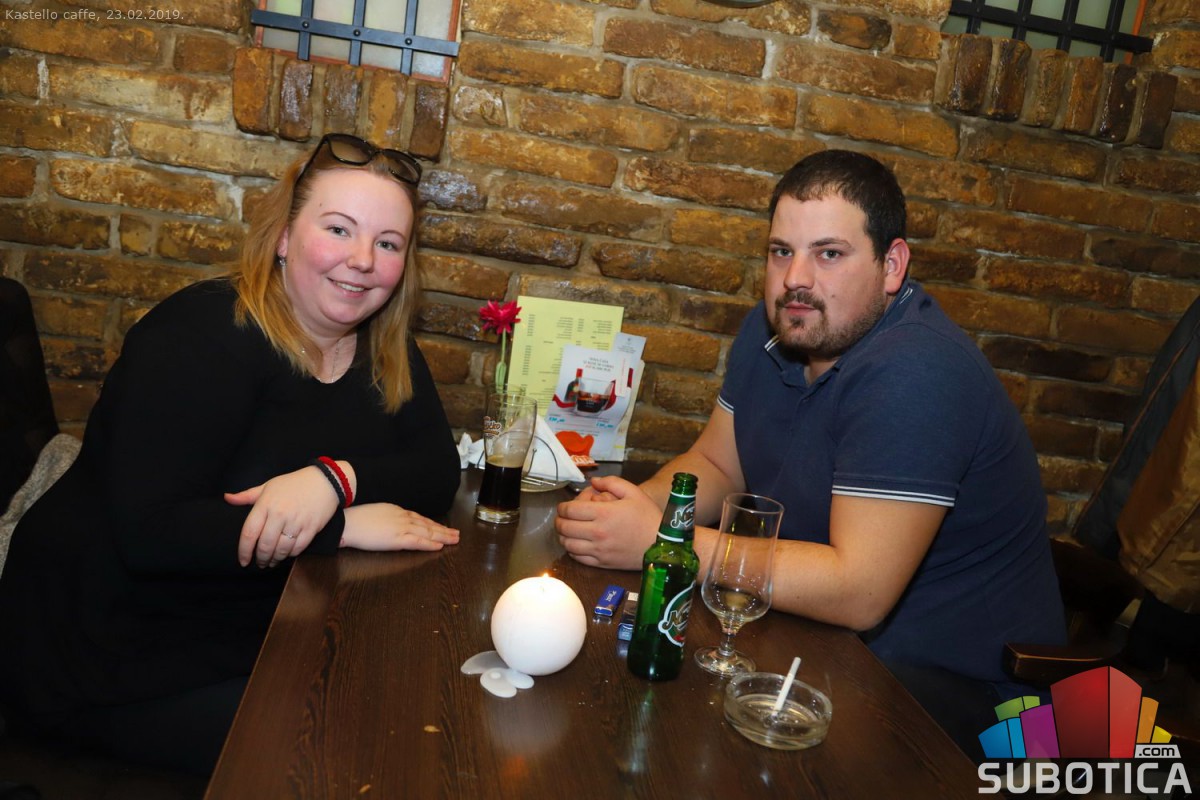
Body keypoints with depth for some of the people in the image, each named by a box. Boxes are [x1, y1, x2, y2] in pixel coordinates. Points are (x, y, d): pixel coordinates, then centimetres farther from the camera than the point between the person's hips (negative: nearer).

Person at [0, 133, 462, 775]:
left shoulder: (385, 352, 2)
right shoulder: (204, 336, -20)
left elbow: (439, 470, -6)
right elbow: (148, 533, -27)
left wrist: (336, 477, -27)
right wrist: (345, 525, -27)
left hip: (268, 631, 6)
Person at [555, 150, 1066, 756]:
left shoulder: (914, 373, -27)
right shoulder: (776, 325, 1)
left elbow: (856, 591, -31)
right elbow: (716, 464, 8)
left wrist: (658, 541, -29)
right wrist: (636, 506, -14)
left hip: (950, 680, -7)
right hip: (825, 620, 8)